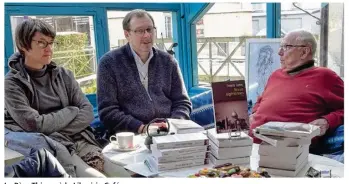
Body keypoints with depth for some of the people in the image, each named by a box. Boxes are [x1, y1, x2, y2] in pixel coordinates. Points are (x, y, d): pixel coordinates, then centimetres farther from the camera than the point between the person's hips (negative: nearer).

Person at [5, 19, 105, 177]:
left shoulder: (63, 75, 10)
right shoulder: (12, 84, -2)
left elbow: (87, 112, 2)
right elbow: (35, 125, -13)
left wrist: (55, 134, -10)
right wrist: (71, 111, -2)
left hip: (79, 140, 4)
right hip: (50, 147, -4)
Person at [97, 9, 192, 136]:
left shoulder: (168, 61, 10)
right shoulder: (109, 62, 0)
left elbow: (182, 102, 12)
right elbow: (107, 111, -6)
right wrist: (142, 128, -17)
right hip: (130, 135, -2)